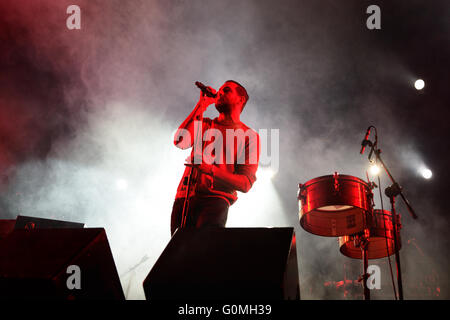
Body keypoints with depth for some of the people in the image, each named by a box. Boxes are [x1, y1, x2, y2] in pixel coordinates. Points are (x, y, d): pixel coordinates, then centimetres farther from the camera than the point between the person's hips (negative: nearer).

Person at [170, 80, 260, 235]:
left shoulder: (249, 135, 10)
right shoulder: (204, 124, 22)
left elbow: (246, 183, 1)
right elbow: (180, 141, 0)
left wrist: (212, 170, -15)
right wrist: (201, 105, 4)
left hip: (216, 198, -4)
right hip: (184, 197, 4)